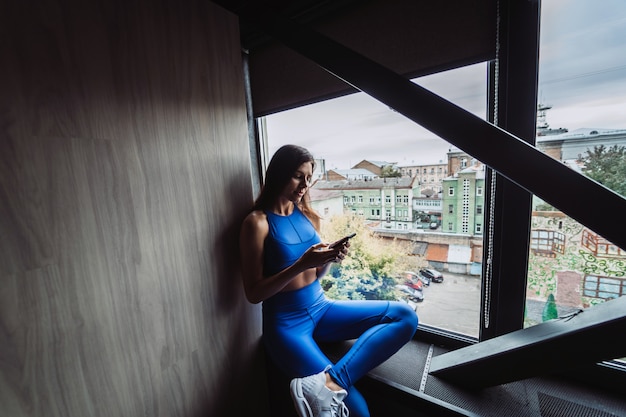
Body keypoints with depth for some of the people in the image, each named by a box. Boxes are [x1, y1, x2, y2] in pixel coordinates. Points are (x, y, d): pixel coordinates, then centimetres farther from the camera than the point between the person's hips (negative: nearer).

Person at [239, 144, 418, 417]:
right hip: (286, 323, -6)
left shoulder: (308, 216, 4)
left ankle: (329, 381, -19)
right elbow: (253, 294, -13)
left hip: (321, 309, 7)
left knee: (405, 316, -13)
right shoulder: (258, 222, -13)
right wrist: (300, 264, -24)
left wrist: (330, 260, -11)